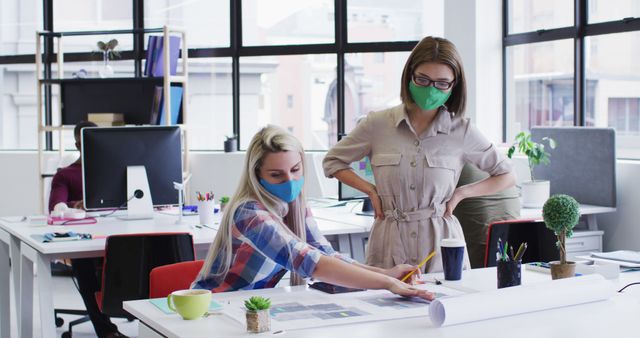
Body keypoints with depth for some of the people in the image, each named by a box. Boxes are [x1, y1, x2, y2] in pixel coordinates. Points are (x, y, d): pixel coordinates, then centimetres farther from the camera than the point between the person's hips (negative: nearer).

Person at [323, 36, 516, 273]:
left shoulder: (462, 131, 0)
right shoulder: (377, 124, 0)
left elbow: (506, 176, 9)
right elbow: (332, 162, 12)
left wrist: (460, 193, 0)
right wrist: (371, 191, 2)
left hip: (441, 244, 0)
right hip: (389, 246, 0)